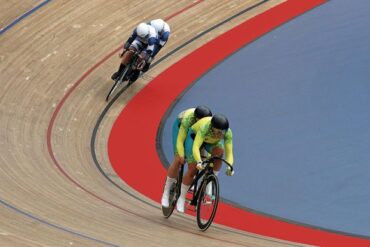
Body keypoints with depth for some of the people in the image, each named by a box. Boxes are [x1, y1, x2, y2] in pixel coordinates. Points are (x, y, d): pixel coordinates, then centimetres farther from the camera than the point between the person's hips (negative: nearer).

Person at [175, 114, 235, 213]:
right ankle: (181, 198, 5)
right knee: (192, 170, -13)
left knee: (219, 152, -29)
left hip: (213, 142, 3)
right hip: (195, 136, -3)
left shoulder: (228, 133, -31)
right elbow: (195, 147, -49)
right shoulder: (205, 127, -42)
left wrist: (229, 167, -50)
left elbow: (229, 152, -32)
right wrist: (199, 162, -65)